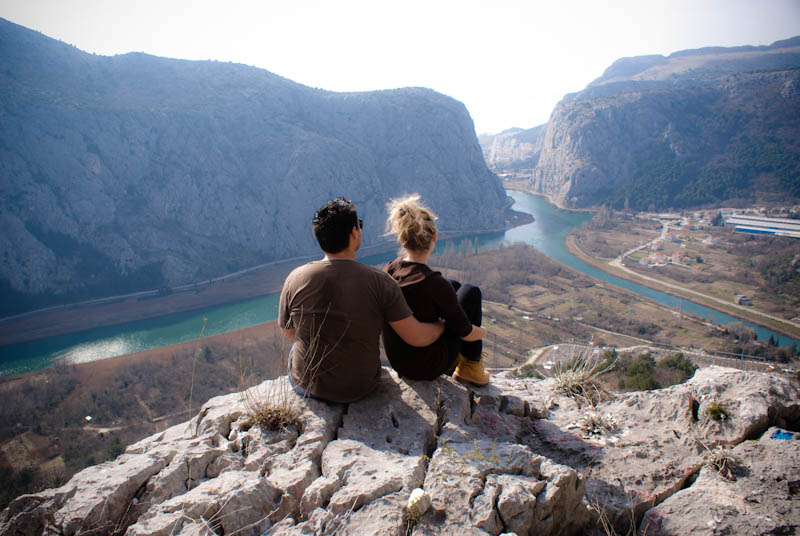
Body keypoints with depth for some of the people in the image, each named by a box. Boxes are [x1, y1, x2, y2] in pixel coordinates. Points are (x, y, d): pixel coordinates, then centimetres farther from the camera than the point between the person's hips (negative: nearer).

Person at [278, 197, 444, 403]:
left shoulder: (296, 279, -16)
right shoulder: (380, 282, -21)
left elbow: (288, 332, 0)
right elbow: (417, 337, -17)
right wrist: (444, 326, 4)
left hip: (306, 385, 1)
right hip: (359, 389, 0)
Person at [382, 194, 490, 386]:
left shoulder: (388, 271, -10)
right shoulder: (435, 284, -28)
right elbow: (466, 333, -15)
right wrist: (482, 332, 7)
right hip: (428, 368, -6)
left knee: (454, 286, 18)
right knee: (471, 292, 10)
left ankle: (456, 357, 31)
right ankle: (470, 366, 22)